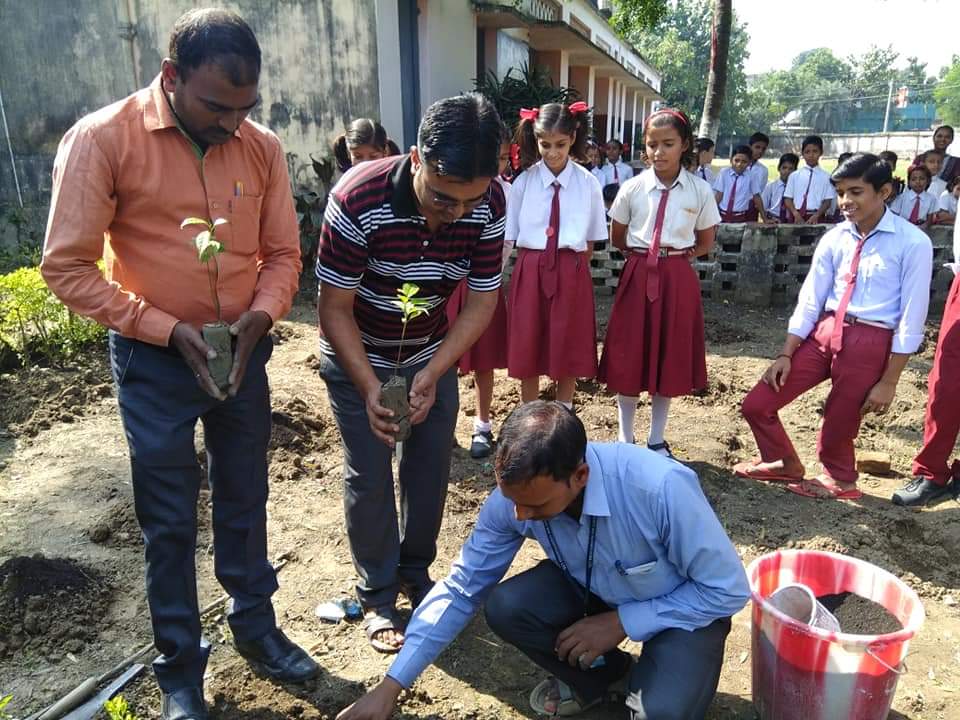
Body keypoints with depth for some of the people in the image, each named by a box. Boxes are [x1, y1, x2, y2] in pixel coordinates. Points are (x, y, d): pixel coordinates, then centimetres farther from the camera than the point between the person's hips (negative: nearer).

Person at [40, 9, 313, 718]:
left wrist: (258, 317, -13)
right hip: (155, 359, -3)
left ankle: (255, 626, 38)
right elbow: (68, 266, -12)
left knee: (245, 501, 17)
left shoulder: (262, 147, -3)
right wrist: (169, 329, -17)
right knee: (170, 519, 9)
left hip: (242, 352, 4)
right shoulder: (102, 139, -13)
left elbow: (283, 253, 5)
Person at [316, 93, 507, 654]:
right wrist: (369, 387, -31)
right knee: (370, 477, 1)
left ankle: (416, 571, 32)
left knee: (432, 468, 8)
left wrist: (431, 375, -24)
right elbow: (335, 308, -23)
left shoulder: (490, 203, -22)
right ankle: (377, 596, 21)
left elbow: (482, 301, -14)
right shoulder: (358, 201, -32)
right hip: (357, 356, -3)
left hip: (432, 354, 4)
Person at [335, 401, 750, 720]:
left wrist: (620, 622, -25)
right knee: (505, 608, -22)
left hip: (688, 607, -4)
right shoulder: (514, 495, -24)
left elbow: (728, 590, -22)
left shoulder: (662, 489, -38)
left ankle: (648, 685, 8)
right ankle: (607, 675, 6)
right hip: (592, 588, 4)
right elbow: (461, 589, -13)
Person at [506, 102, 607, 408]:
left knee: (569, 353, 10)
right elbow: (511, 236, 4)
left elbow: (591, 239, 5)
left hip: (572, 275, 0)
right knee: (527, 352, 7)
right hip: (530, 272, 0)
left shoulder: (587, 183, -1)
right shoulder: (523, 182, -1)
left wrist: (573, 270, 2)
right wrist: (537, 268, -1)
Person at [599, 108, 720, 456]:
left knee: (670, 358, 9)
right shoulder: (632, 188, -3)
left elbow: (705, 242, 9)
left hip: (677, 280, 0)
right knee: (628, 357, 4)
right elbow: (617, 239, 10)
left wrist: (676, 256, 1)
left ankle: (657, 440, 25)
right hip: (638, 277, 0)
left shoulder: (700, 190, -3)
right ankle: (625, 438, 22)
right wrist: (643, 256, 4)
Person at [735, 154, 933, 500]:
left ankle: (838, 479, 43)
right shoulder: (834, 238, 4)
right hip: (824, 332, 5)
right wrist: (786, 354, 3)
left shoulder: (912, 243, -10)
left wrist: (889, 381, -9)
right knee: (756, 405, 3)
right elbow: (810, 299, 7)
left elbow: (911, 318, -9)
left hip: (869, 342, -5)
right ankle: (786, 464, 31)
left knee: (838, 423, 9)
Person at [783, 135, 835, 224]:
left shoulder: (825, 176, 4)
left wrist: (816, 216, -13)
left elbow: (827, 201, 2)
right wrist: (796, 214, -12)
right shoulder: (794, 175, 7)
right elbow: (788, 199, 4)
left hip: (817, 218, -1)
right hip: (797, 217, 1)